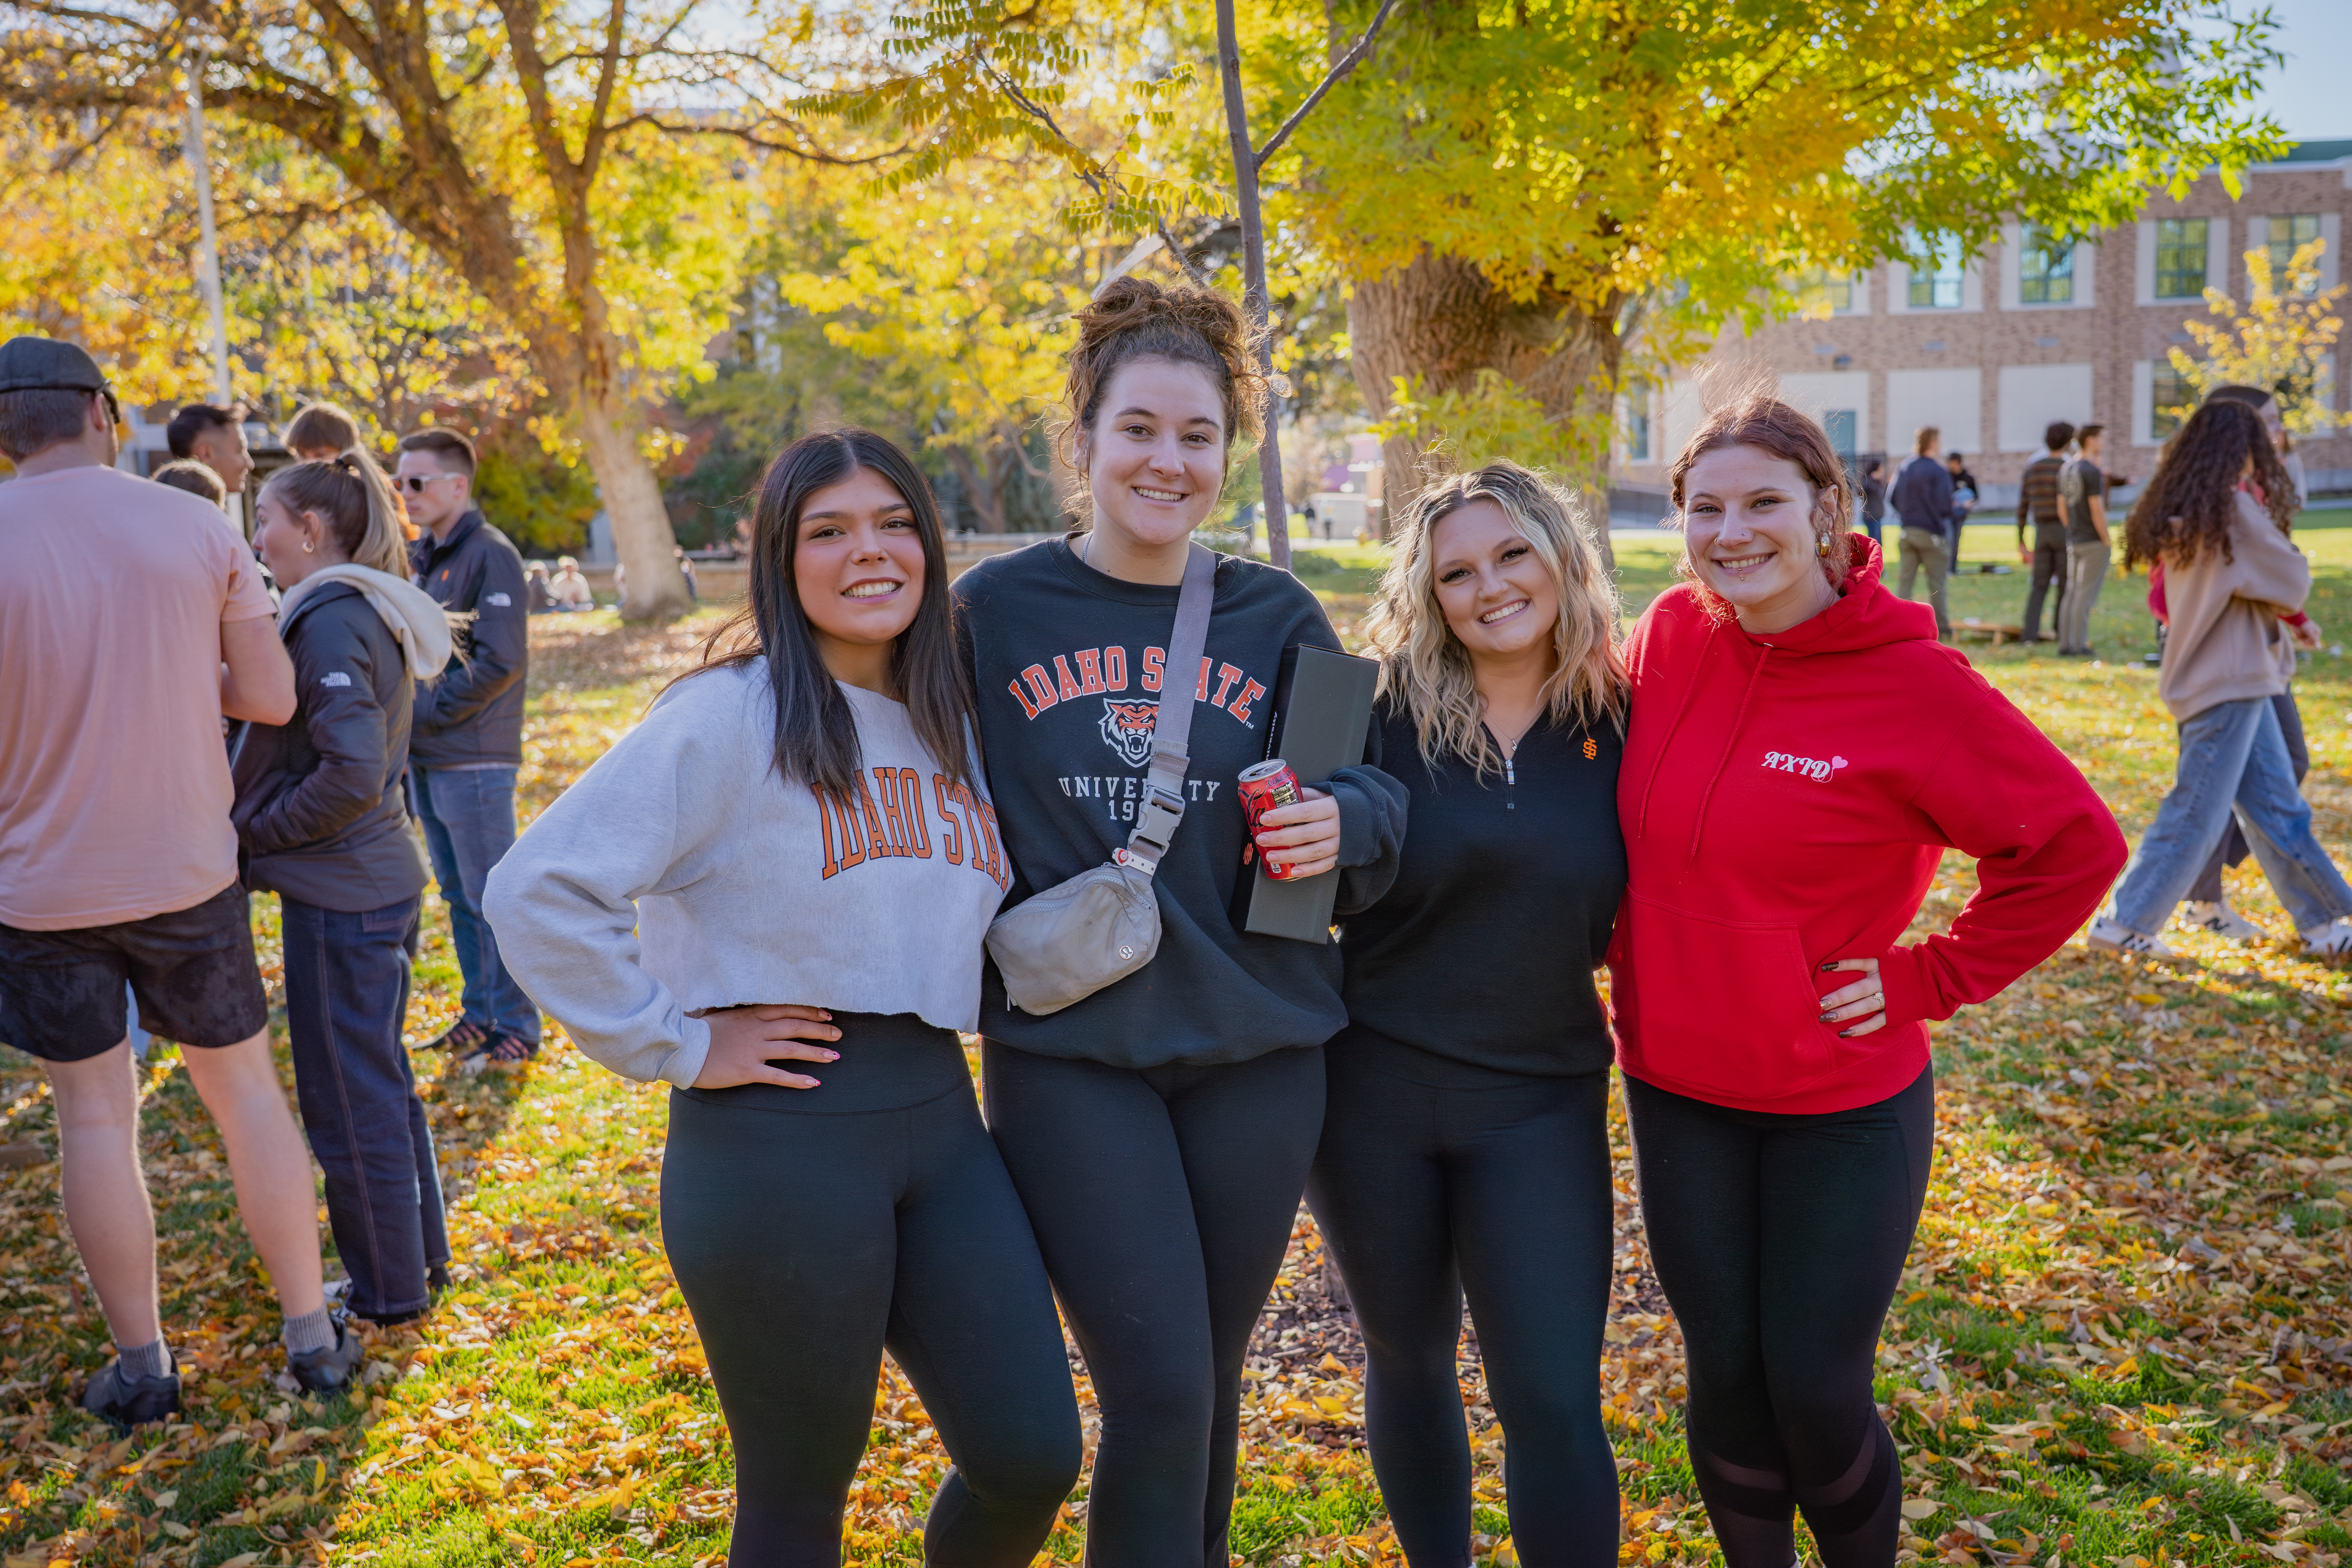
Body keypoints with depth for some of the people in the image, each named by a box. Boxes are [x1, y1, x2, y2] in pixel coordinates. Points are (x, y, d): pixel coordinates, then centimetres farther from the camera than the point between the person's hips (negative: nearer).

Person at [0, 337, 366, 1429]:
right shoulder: (199, 529, -7)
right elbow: (272, 698, -4)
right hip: (188, 873, 1)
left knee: (95, 1115, 11)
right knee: (245, 1088, 13)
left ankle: (142, 1365, 21)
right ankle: (312, 1335, 21)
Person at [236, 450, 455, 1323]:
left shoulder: (332, 619, -17)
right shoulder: (372, 613, 11)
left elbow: (352, 773, -25)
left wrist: (257, 830, -11)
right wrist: (260, 816, 9)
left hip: (340, 892, -9)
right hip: (381, 877, 10)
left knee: (350, 1097, 4)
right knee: (381, 1080, 20)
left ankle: (388, 1292, 17)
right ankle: (421, 1258, 33)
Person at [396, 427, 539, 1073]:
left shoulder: (490, 555, -12)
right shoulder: (421, 557, 13)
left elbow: (501, 662, -19)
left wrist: (427, 711, -14)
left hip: (474, 760, -8)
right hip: (427, 758, 8)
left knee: (492, 899, -1)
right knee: (459, 896, 15)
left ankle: (515, 1027, 9)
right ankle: (481, 1014, 26)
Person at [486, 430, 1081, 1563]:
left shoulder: (956, 725, 10)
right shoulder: (732, 717, -10)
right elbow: (535, 890, -16)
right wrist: (673, 1046, -13)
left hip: (941, 1118, 6)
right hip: (777, 1137, -6)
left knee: (1033, 1461, 8)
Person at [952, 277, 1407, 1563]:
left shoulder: (1278, 620, 3)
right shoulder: (995, 610, -2)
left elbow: (1374, 796, 6)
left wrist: (1341, 825, -15)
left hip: (1256, 1045, 3)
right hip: (1066, 1053, -2)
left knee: (1209, 1384, 16)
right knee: (1159, 1394, -7)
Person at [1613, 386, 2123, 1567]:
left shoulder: (1913, 680, -15)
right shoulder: (1669, 636, -4)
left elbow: (2074, 843, -9)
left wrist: (1931, 979, -11)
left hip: (1843, 1102, -3)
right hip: (1676, 1090, 3)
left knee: (1817, 1392, 5)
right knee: (1727, 1377, 11)